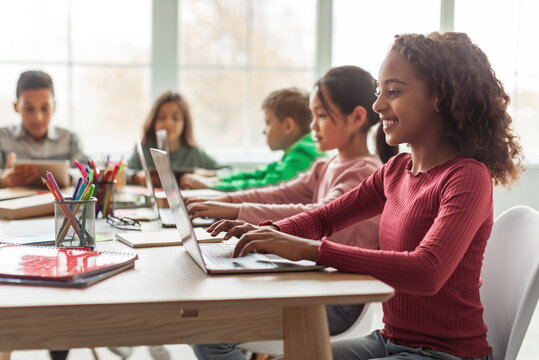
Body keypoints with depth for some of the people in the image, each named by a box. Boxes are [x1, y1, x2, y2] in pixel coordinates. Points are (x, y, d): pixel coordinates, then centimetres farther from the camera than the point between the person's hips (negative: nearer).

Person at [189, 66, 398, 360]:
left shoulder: (366, 174, -16)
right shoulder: (326, 167, 15)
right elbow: (282, 195, 9)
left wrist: (237, 211, -34)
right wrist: (222, 201, -5)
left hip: (339, 302, -9)